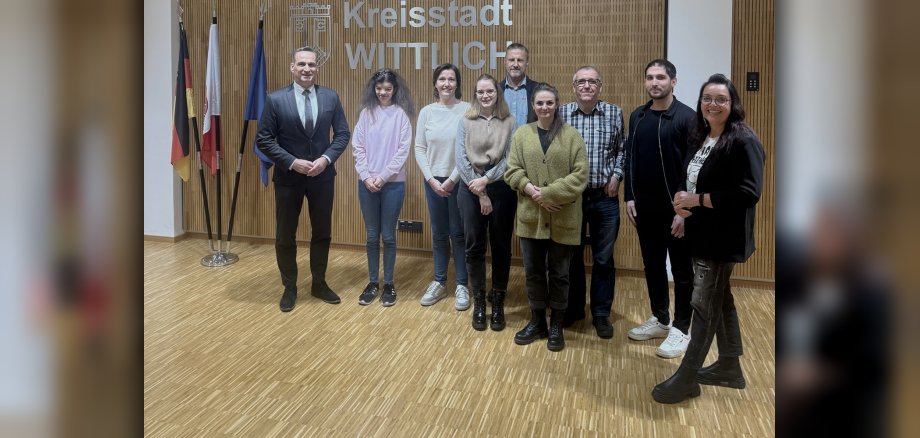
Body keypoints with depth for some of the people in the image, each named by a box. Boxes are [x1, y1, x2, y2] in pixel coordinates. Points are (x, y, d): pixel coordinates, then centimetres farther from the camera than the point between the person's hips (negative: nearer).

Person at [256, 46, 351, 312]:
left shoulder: (330, 97, 1)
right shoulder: (275, 99, -6)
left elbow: (342, 134, 3)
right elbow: (263, 139, -6)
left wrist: (326, 159, -12)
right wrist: (292, 162, -16)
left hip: (322, 176, 2)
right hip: (288, 177, -2)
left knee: (322, 233, 12)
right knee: (285, 236, 7)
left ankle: (319, 284, 28)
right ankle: (289, 288, 23)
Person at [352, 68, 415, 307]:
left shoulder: (401, 114, -2)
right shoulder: (366, 113, 5)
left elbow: (403, 150, -7)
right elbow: (357, 147, 4)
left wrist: (383, 176, -12)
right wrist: (366, 176, -7)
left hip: (393, 183, -2)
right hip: (367, 183, 2)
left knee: (388, 235, 5)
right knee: (372, 236, 10)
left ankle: (388, 284, 18)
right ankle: (373, 282, 21)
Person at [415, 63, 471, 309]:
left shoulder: (467, 110, -8)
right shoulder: (426, 112, 3)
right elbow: (419, 149, 4)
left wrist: (452, 179, -11)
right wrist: (432, 179, -5)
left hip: (459, 181, -3)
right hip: (433, 181, 3)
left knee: (458, 233, 5)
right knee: (439, 234, 12)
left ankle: (462, 286, 17)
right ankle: (439, 283, 25)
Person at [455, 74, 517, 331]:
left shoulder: (510, 123, 3)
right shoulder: (466, 122, 4)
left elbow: (510, 159, -5)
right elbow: (461, 159, -4)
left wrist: (487, 179, -16)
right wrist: (479, 192, -10)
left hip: (501, 189, 0)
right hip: (470, 190, 0)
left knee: (501, 247, 6)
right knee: (474, 247, 4)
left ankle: (498, 303, 18)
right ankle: (479, 303, 16)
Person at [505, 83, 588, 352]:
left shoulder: (571, 135, -1)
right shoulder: (522, 134, 6)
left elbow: (580, 175, -8)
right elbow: (512, 171, 2)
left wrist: (549, 193, -17)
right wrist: (532, 191, -15)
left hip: (563, 219, -2)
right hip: (531, 216, 2)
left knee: (559, 274, 9)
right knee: (533, 271, 11)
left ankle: (556, 326, 23)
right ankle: (537, 321, 27)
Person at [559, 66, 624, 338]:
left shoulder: (614, 113, 0)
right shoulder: (561, 114, -4)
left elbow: (622, 149, 9)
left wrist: (617, 175, -4)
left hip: (605, 198, 1)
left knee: (604, 259, 8)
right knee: (571, 256, 12)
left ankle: (601, 314, 22)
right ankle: (572, 309, 28)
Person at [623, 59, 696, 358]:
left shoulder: (686, 117, -10)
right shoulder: (637, 117, 8)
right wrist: (630, 197, 4)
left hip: (675, 209, -6)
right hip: (645, 207, 6)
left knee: (681, 270, 6)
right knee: (653, 266, 15)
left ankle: (681, 329, 17)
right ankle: (660, 319, 31)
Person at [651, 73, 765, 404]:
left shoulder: (743, 141, -16)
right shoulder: (699, 137, 9)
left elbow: (749, 193, -23)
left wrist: (697, 199, -21)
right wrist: (680, 200, -5)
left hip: (723, 238, -8)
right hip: (700, 234, 8)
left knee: (704, 304, -2)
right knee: (720, 299, 18)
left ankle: (687, 379, 8)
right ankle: (729, 367, 33)